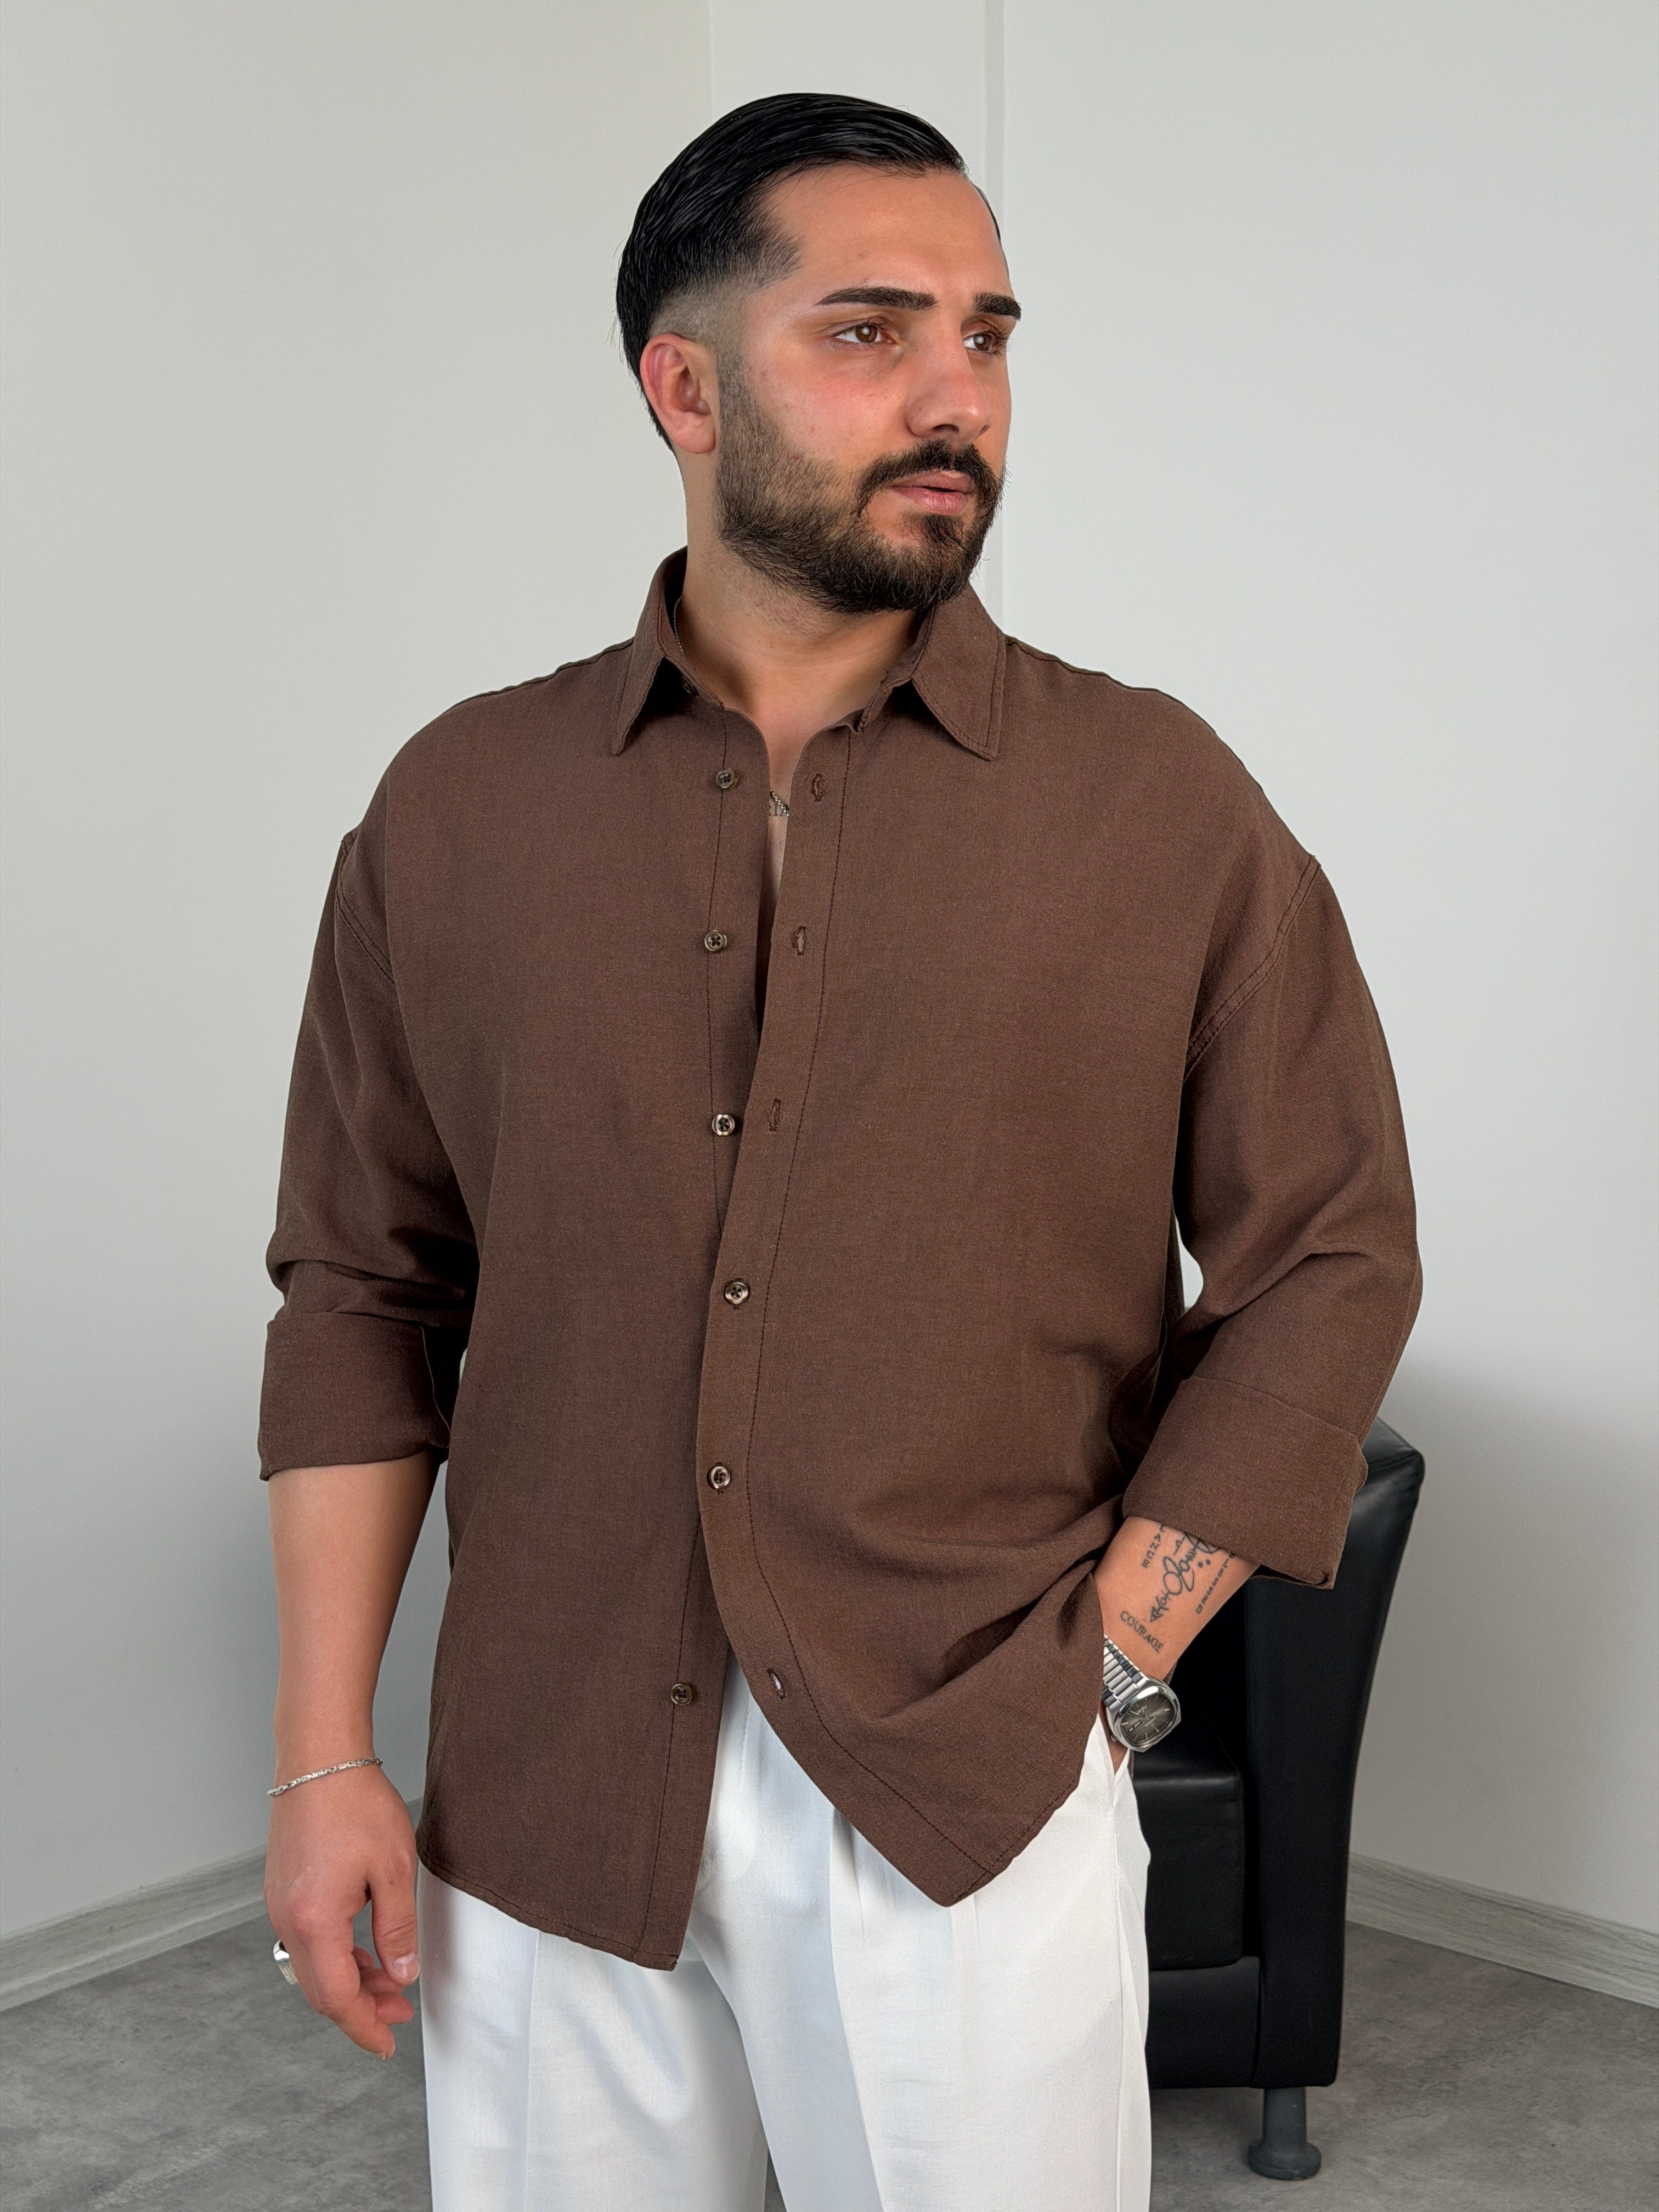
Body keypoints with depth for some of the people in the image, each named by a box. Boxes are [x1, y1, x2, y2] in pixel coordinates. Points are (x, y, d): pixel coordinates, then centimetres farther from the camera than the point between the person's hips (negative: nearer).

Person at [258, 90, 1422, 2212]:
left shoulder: (1162, 802, -2)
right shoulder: (457, 807, 3)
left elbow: (1330, 1256, 1)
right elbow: (363, 1289, 5)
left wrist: (1105, 1656, -5)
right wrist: (325, 1760, 1)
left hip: (970, 1798, -1)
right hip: (547, 1790, 2)